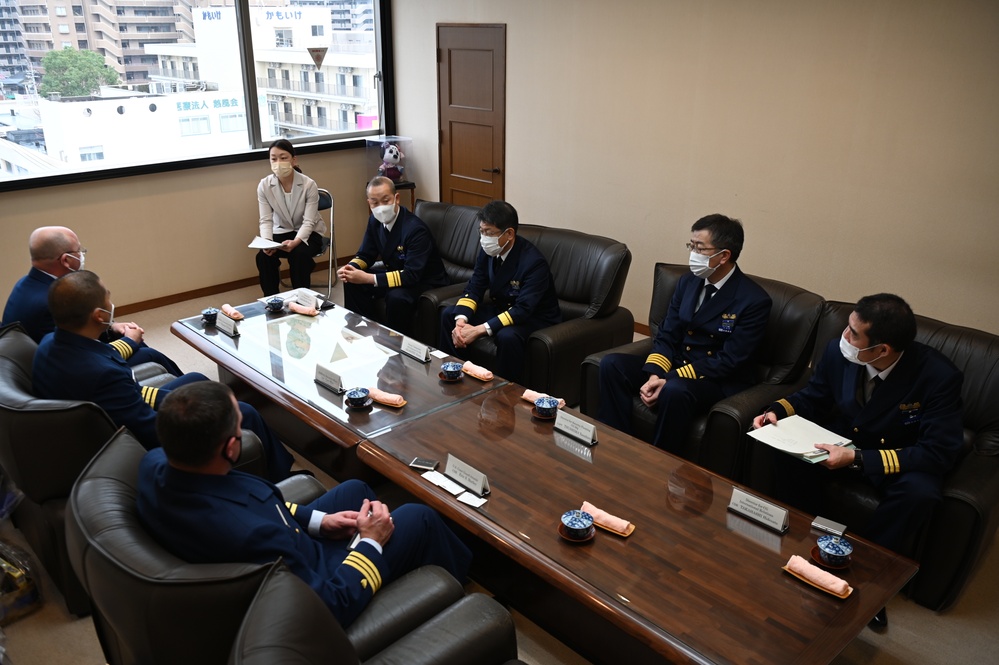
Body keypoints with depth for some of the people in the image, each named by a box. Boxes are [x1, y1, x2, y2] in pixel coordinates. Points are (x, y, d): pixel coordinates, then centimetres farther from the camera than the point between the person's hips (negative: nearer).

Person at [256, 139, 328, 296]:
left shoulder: (309, 185, -21)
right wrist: (267, 242, -34)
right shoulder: (264, 186, -12)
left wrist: (295, 242, -41)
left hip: (308, 233, -2)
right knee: (263, 255, -25)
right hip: (282, 231, 3)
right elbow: (266, 220, -13)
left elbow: (308, 222, -23)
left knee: (298, 254, -33)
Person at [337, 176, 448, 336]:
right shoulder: (375, 220, -5)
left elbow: (412, 275, -35)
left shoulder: (415, 228, -30)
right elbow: (366, 255, 6)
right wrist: (350, 269, -19)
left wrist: (368, 278, -36)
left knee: (396, 296, -35)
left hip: (425, 280, -8)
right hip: (397, 273, 8)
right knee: (353, 283, -6)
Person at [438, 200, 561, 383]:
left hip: (534, 318, -7)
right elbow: (473, 289, -3)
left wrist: (479, 330, -37)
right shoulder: (488, 251, -8)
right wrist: (461, 321, -23)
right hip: (501, 308, 7)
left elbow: (523, 310, -35)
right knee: (449, 314, -1)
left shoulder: (534, 262, -29)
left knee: (507, 336, -38)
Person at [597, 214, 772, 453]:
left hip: (720, 381, -6)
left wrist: (669, 380, -24)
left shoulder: (755, 300, -14)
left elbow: (729, 361, -18)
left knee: (675, 391, -38)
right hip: (676, 366, 6)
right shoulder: (687, 282, 5)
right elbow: (666, 336, 4)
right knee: (612, 364, -15)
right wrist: (654, 375, -16)